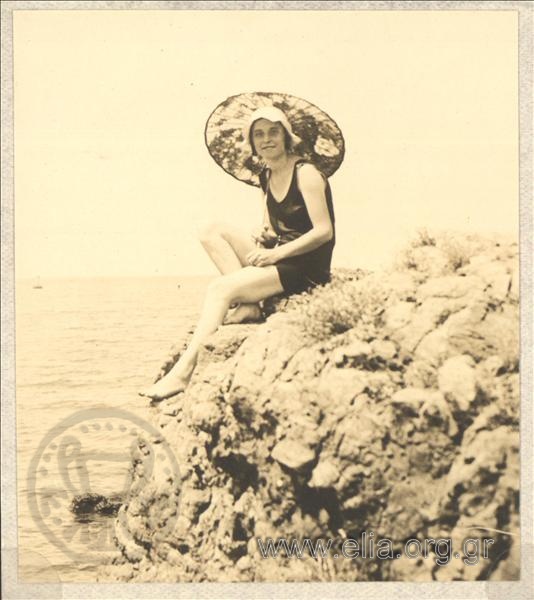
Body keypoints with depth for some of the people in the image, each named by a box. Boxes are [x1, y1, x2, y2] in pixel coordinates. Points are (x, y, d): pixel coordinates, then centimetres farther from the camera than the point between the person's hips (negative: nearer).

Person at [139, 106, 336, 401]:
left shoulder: (305, 173, -11)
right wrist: (264, 236, -6)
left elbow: (324, 231, -17)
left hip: (306, 268, -8)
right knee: (212, 232, -1)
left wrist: (277, 253, -20)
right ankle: (248, 305, -13)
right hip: (279, 257, 9)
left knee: (220, 288, -22)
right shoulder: (266, 177, 12)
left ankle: (183, 372, -24)